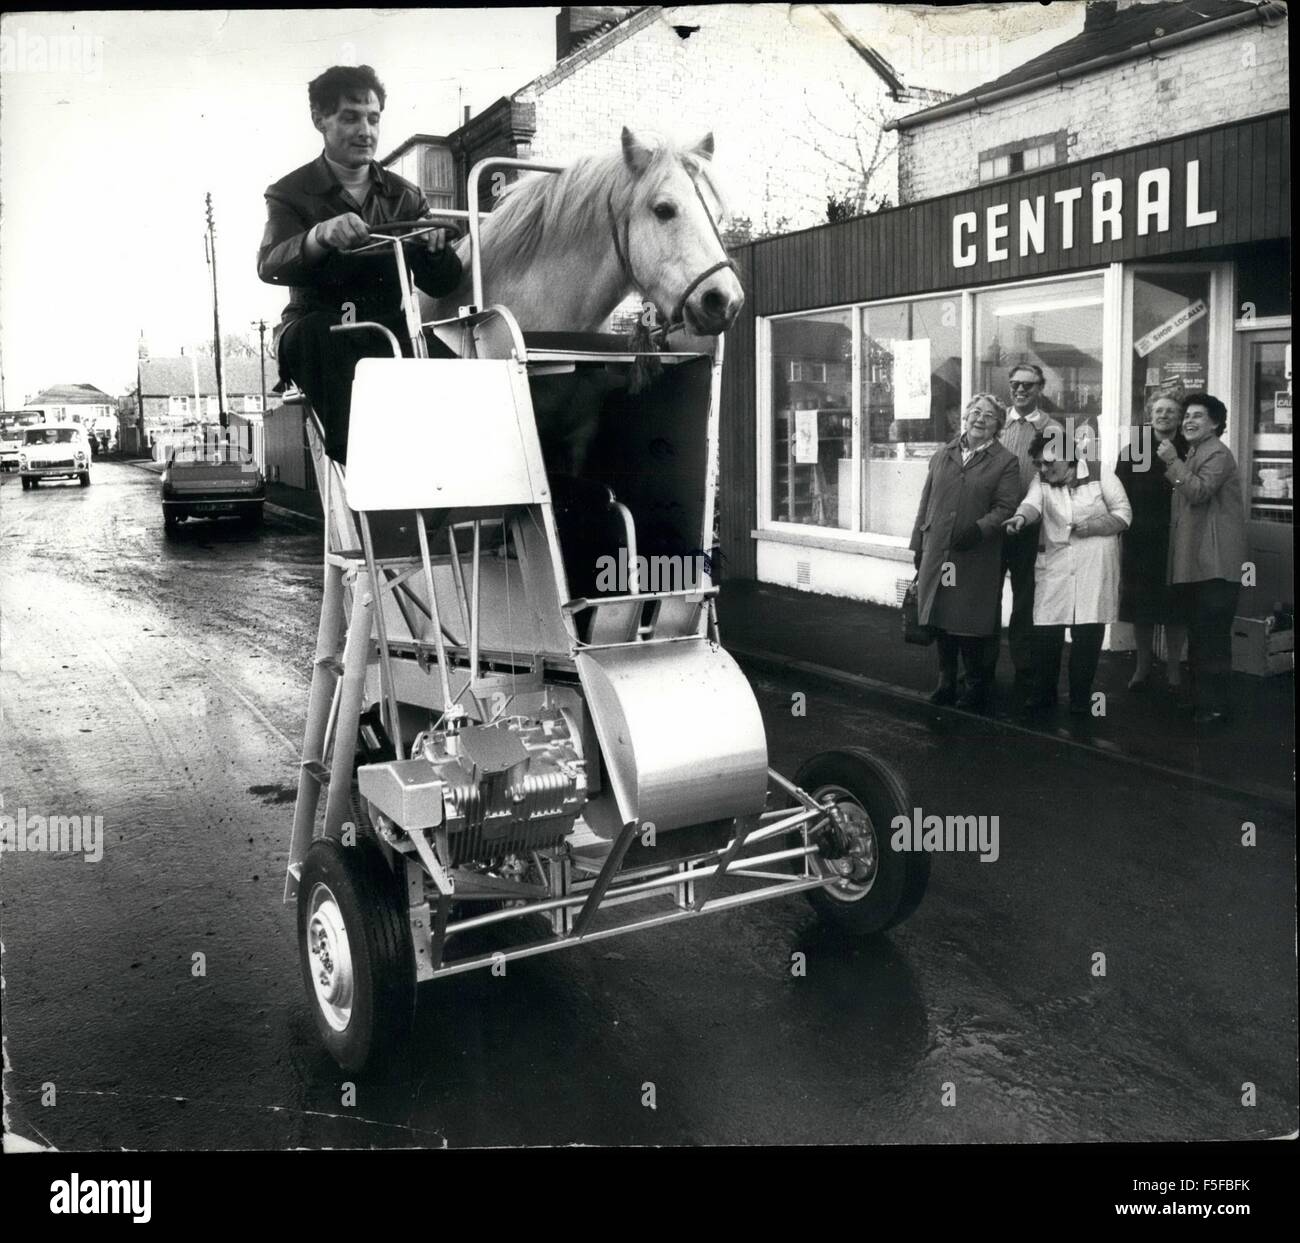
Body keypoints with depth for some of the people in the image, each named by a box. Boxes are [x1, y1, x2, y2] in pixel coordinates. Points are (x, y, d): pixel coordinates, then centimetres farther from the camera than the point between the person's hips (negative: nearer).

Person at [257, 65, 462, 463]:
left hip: (388, 326, 2)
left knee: (446, 360, -30)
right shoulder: (290, 193, 4)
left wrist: (434, 248, -23)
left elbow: (440, 285, 2)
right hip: (317, 327, -1)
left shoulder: (406, 196, 12)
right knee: (318, 332, -37)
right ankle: (347, 455, -35)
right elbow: (270, 265, -17)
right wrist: (320, 235, -39)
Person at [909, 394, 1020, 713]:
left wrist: (979, 528, -22)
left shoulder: (1005, 462, 2)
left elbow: (1004, 507, -6)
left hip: (976, 559, -4)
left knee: (970, 625, -2)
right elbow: (926, 503, 16)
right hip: (937, 553, 4)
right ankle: (946, 683, 22)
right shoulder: (942, 456, 14)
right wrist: (919, 544, 12)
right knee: (942, 621, 9)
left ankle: (976, 687, 12)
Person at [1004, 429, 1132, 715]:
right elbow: (1032, 503, -16)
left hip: (1094, 567, -2)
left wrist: (1093, 526, -15)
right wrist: (1021, 516, -39)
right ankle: (1043, 696, 13)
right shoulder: (1041, 482, 5)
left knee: (1088, 636, -1)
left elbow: (1124, 514, 1)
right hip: (1054, 565, 2)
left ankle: (1081, 700, 14)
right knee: (1045, 632, -3)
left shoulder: (1100, 475, 0)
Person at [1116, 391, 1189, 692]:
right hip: (1139, 541, 1)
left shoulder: (1189, 454, 1)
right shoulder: (1131, 453, 4)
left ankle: (1173, 667, 17)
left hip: (1176, 542, -1)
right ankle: (1143, 665, 22)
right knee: (1140, 609, 8)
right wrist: (1121, 530, -5)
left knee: (1175, 609, 4)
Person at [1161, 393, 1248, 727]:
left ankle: (1215, 707, -4)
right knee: (1198, 637, 15)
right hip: (1194, 562, 10)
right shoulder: (1193, 454, 22)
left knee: (1212, 637, -9)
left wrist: (1172, 461, -15)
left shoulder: (1218, 454, -9)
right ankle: (1200, 701, 23)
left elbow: (1199, 491, -22)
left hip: (1215, 562, -10)